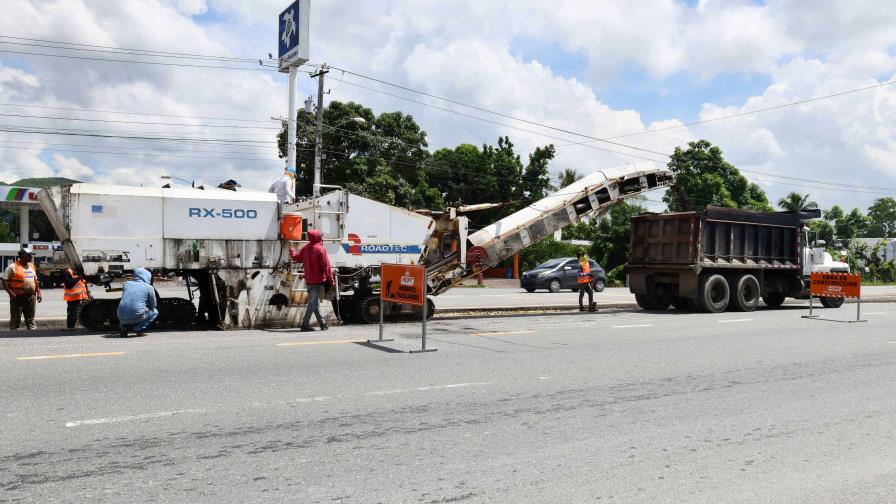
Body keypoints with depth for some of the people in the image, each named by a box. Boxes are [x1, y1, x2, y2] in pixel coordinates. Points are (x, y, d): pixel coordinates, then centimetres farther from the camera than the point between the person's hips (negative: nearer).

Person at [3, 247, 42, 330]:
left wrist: (38, 293, 12)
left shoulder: (32, 266, 14)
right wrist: (11, 293, -18)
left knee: (30, 320, 9)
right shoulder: (13, 267, -6)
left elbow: (36, 281, 21)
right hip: (17, 297, -6)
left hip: (31, 297, 6)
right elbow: (4, 281, -8)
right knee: (15, 320, 2)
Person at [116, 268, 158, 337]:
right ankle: (139, 329, 4)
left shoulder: (126, 284, 16)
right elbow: (153, 305, 9)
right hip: (136, 317, -5)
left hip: (122, 317, 5)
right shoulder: (149, 287, 4)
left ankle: (125, 326, 12)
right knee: (155, 312, 24)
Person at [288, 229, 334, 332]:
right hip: (318, 281, -7)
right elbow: (326, 266, -16)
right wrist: (330, 280, -10)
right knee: (313, 303, -7)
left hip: (309, 281, 7)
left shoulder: (305, 248, 7)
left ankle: (323, 324, 20)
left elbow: (296, 258, 24)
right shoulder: (320, 249, -13)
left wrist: (291, 250, 45)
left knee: (315, 303, 15)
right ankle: (305, 325, -11)